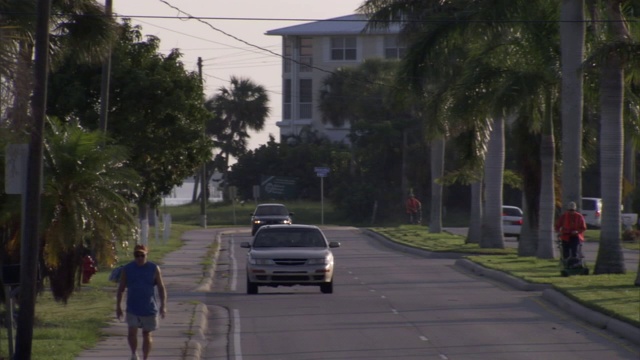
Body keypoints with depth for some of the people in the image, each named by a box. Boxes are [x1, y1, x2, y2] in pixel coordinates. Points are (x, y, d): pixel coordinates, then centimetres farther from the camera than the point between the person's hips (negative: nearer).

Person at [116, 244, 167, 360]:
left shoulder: (154, 268, -1)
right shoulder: (127, 269, 0)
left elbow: (161, 288, 1)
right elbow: (121, 289, 6)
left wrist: (163, 305, -8)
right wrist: (118, 306, 3)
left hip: (149, 308, 0)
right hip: (132, 309, 0)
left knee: (147, 334, 6)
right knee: (132, 332, -11)